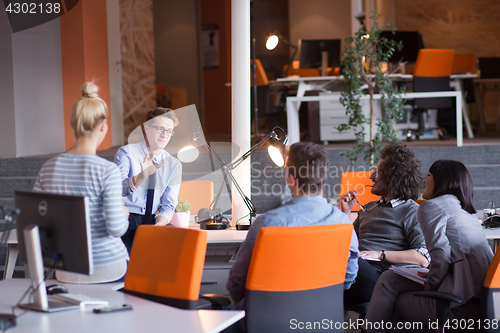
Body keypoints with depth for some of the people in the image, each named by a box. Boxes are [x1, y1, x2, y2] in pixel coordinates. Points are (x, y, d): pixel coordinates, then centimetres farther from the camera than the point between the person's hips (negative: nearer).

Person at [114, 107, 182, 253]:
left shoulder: (174, 165, 8)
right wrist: (142, 176, -34)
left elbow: (168, 206, 4)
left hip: (153, 221, 4)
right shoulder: (126, 153, -3)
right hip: (125, 219, -4)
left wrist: (158, 226, -17)